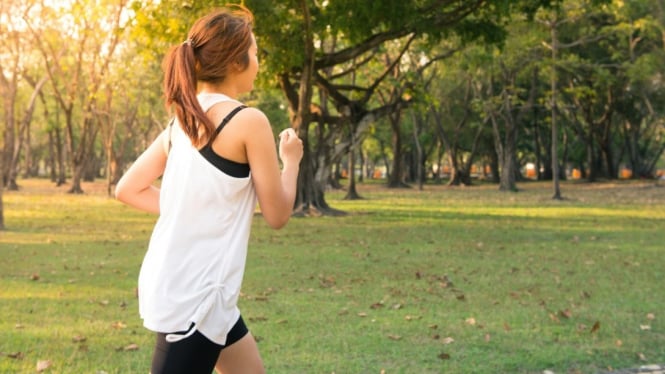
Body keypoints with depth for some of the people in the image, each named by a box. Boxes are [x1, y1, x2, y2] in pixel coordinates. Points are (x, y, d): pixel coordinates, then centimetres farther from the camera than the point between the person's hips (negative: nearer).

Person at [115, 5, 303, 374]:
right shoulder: (248, 121, -14)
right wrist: (291, 160, 9)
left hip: (174, 283, 9)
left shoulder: (182, 121, 8)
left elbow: (127, 189, 12)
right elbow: (277, 214, -7)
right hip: (193, 294, -9)